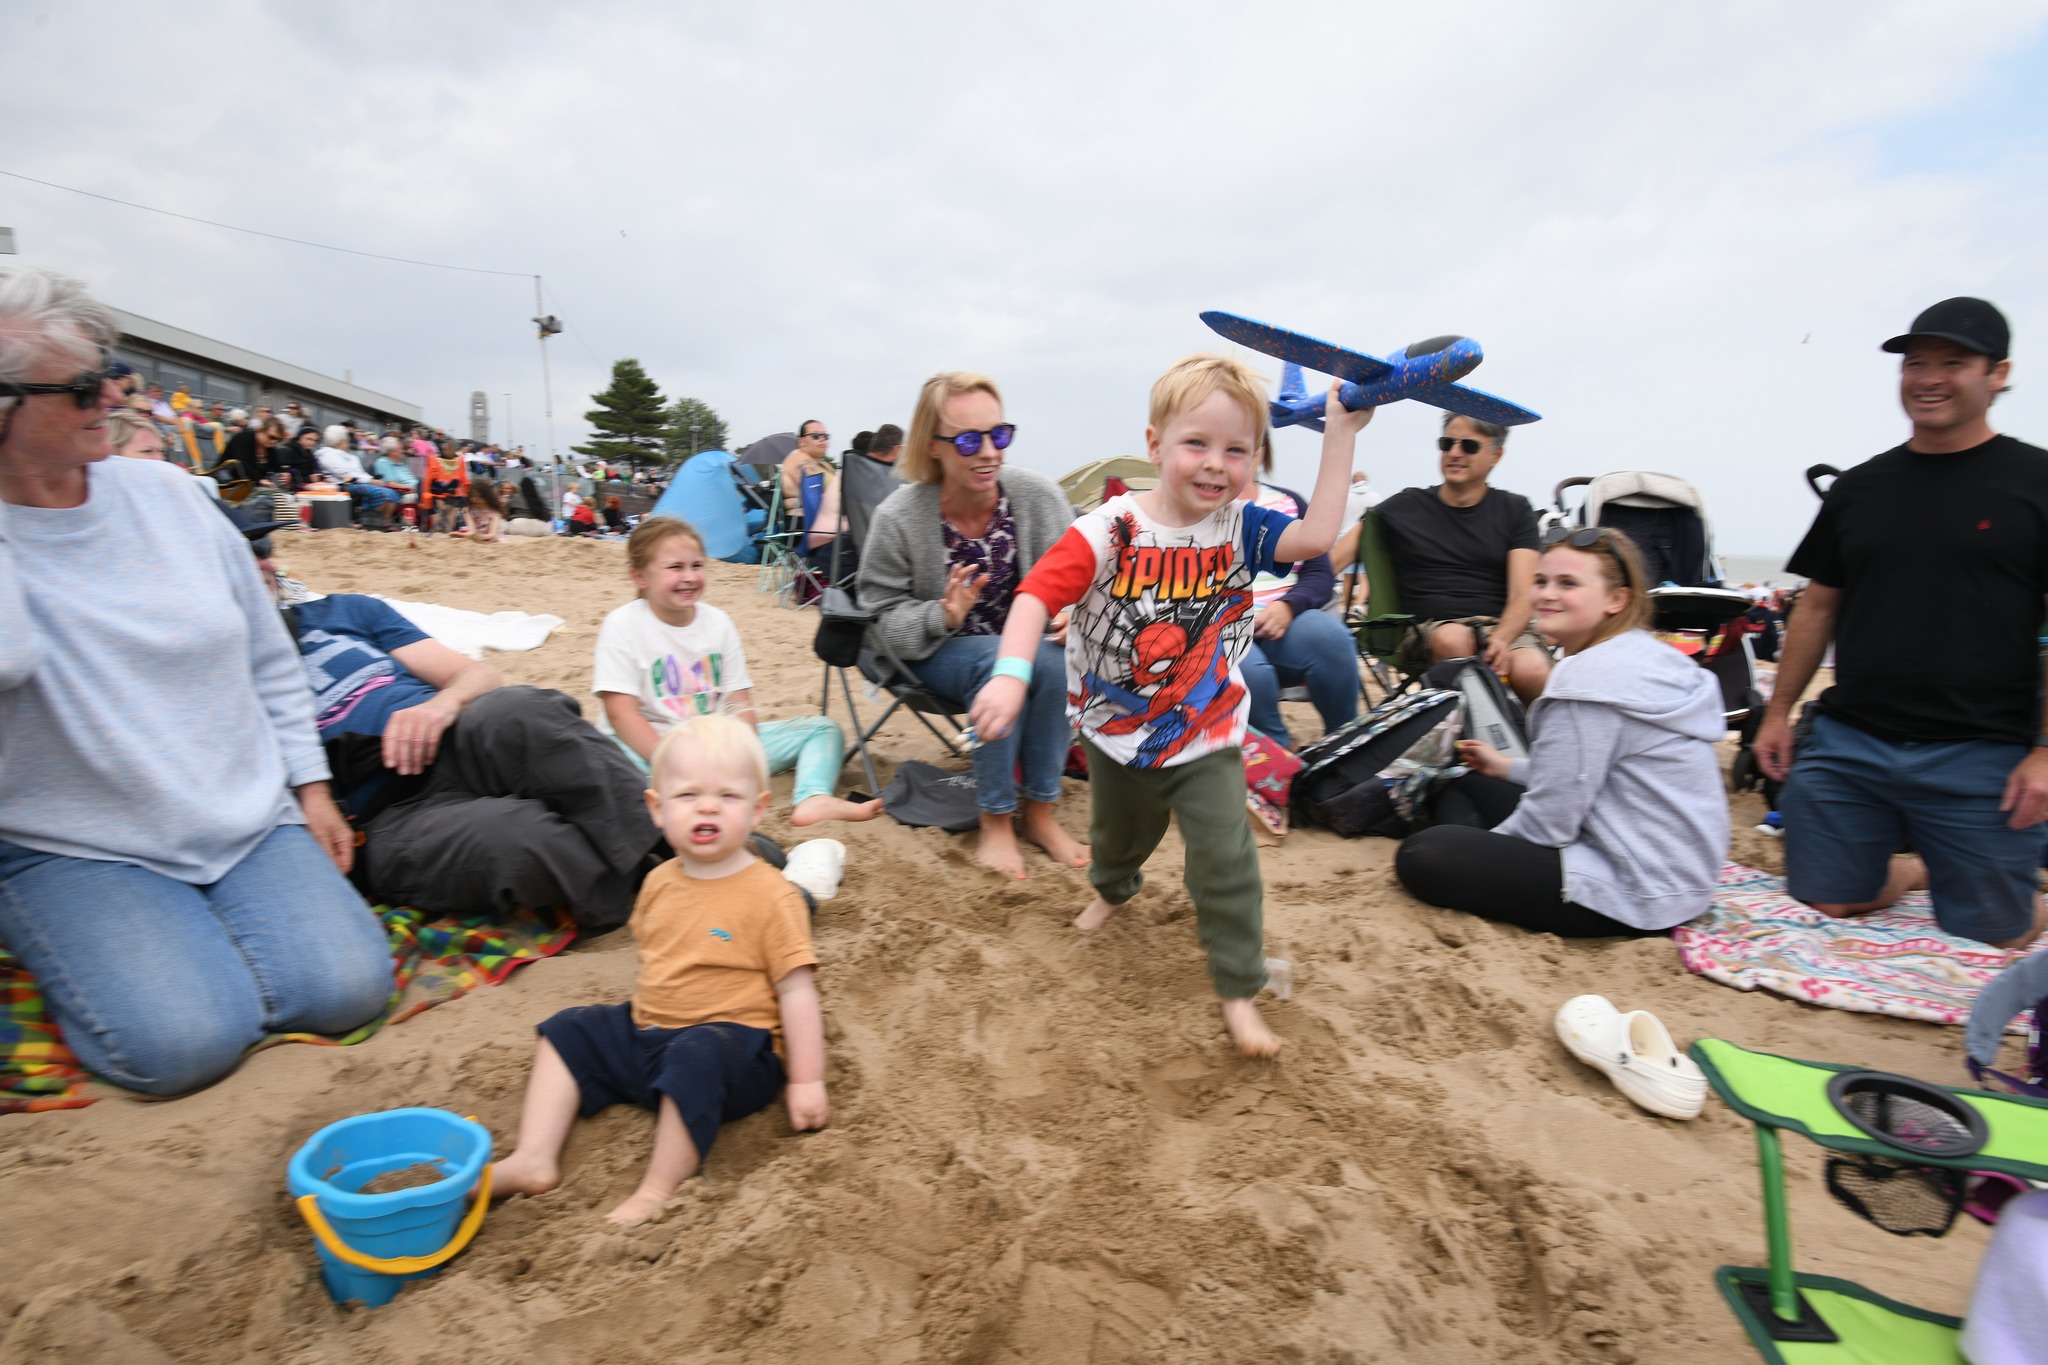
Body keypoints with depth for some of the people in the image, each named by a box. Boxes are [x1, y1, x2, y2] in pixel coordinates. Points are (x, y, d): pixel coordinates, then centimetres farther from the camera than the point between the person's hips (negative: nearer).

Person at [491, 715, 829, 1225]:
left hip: (734, 1044, -7)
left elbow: (796, 992, -14)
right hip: (645, 1035, 8)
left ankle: (658, 1189, -20)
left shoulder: (771, 896, -15)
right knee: (567, 1032, 8)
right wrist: (641, 1018, 20)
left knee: (696, 1055, -36)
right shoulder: (659, 883, 5)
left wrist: (807, 1082, -14)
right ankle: (534, 1159, 3)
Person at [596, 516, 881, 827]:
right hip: (647, 744, -4)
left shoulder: (717, 621, 5)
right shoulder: (622, 625, -6)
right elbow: (621, 712, -15)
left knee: (823, 728, -6)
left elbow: (740, 703, 1)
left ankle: (813, 799, -36)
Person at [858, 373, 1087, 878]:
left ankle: (1039, 813, -13)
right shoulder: (898, 518, -15)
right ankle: (995, 821, -19)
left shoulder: (1038, 495, -10)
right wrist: (944, 616, -29)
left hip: (1024, 641, 3)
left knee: (1057, 662, -31)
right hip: (931, 651, -2)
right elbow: (886, 616, -9)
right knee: (1002, 662, -34)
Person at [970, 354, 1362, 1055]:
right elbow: (1039, 592, -30)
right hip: (1116, 733, 0)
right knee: (1118, 834, 27)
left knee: (1226, 860, -7)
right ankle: (1113, 889, 64)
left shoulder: (1240, 526, -11)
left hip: (1207, 737, 0)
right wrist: (1011, 674, -45)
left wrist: (1341, 434, -25)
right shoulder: (1110, 529, -20)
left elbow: (1315, 536, -28)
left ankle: (1238, 990, 13)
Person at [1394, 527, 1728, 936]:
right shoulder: (1645, 653, 7)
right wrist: (1506, 767, 22)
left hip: (1635, 895, -11)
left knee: (1421, 856, -19)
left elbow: (1550, 824, -19)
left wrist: (1481, 849, -1)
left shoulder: (1590, 680, -22)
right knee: (1463, 784, 18)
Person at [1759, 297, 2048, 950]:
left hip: (1980, 758, -3)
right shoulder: (1859, 487, 11)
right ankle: (1911, 872, 32)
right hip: (1846, 743, 3)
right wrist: (1778, 712, 9)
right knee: (1820, 903, 5)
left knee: (1993, 935, 5)